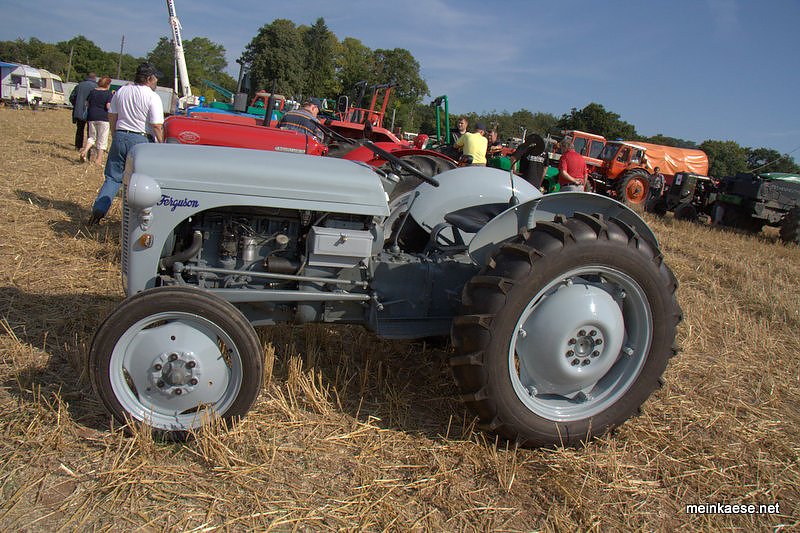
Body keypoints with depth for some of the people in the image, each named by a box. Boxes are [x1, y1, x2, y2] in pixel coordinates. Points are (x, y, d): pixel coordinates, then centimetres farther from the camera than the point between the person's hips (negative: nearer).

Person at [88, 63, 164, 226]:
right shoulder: (153, 97, -9)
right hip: (141, 140, -5)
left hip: (120, 137, 5)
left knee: (113, 177, 12)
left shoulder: (121, 92, 9)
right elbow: (157, 127, -15)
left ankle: (99, 209, 2)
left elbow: (112, 118, 13)